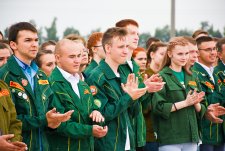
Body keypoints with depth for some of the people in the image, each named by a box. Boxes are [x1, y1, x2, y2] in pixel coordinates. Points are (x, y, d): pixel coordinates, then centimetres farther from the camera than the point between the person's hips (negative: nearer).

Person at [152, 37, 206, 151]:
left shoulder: (190, 77, 15)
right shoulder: (162, 77, -4)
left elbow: (200, 111, 16)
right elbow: (158, 107, -15)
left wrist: (196, 103, -7)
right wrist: (185, 103, -15)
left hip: (191, 138, 6)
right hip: (170, 140, -6)